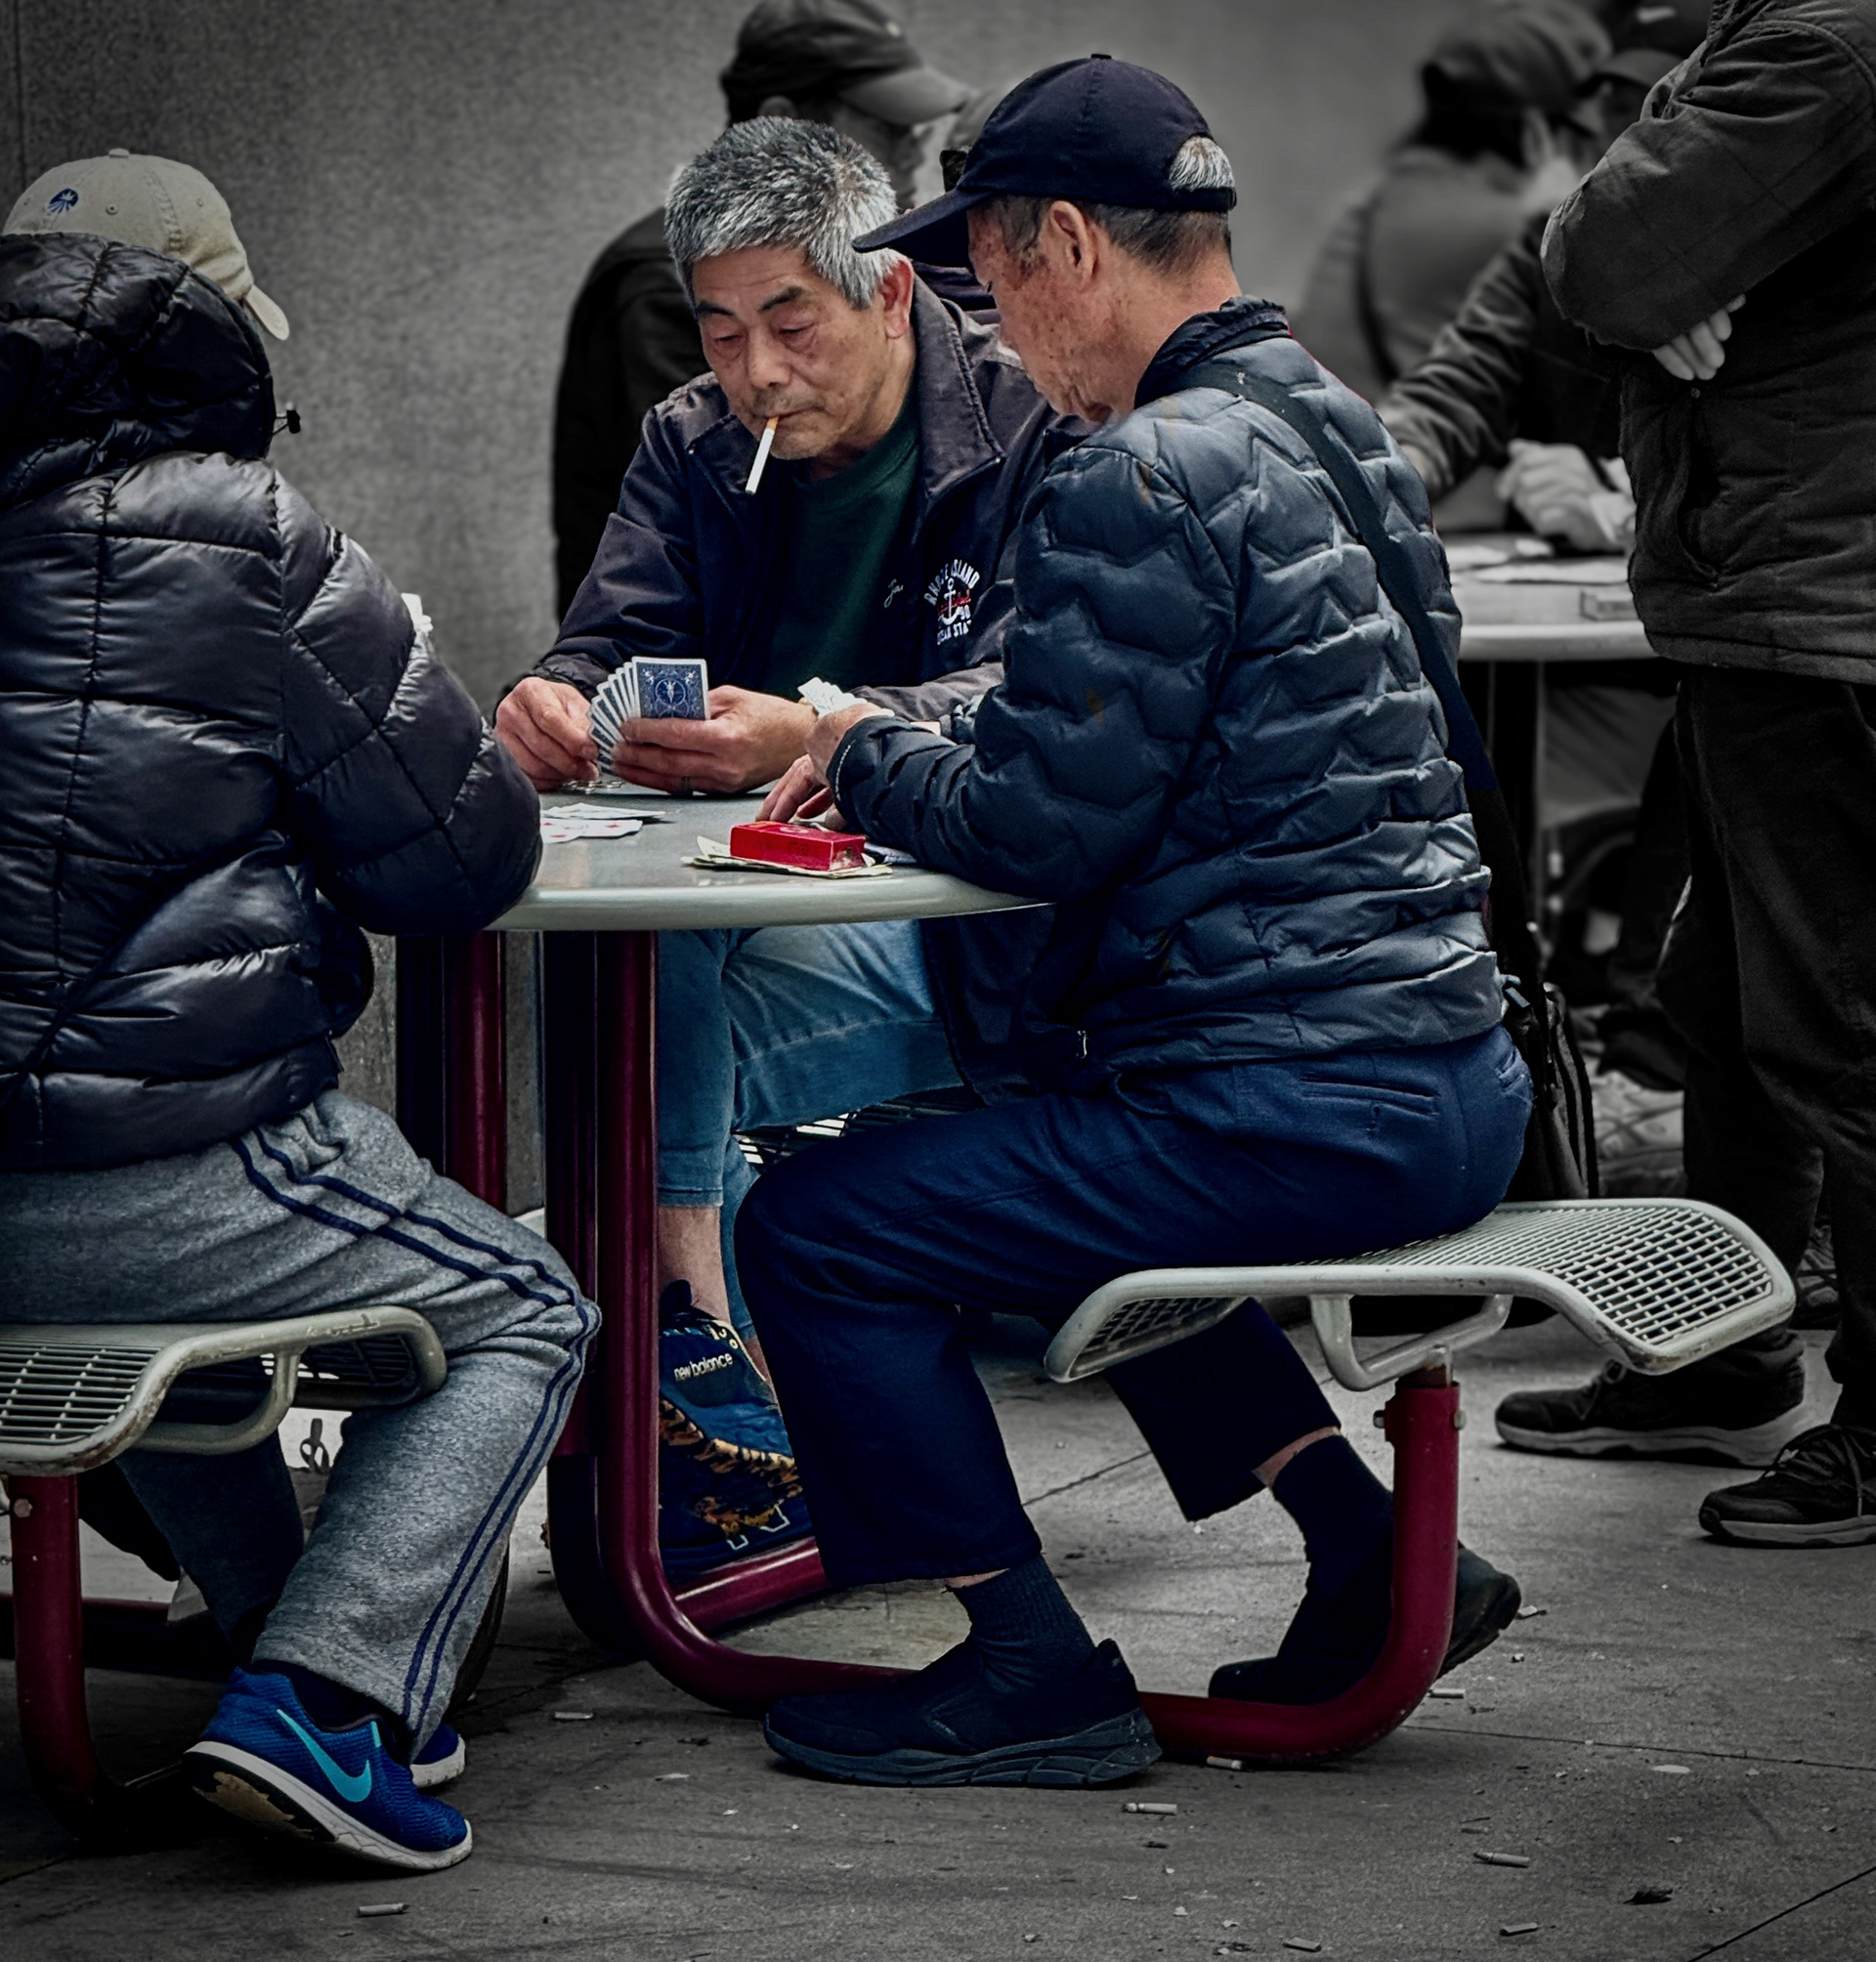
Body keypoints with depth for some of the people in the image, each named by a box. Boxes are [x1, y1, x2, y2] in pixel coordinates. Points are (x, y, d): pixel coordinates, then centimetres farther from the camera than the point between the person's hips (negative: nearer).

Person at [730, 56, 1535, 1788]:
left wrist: (869, 753, 3)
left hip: (1294, 1112, -10)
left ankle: (1034, 1676, 5)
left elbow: (1041, 827, -16)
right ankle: (1368, 1545, 25)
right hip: (1460, 1079, 10)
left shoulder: (1142, 483, -16)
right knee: (1054, 1182, 34)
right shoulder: (1345, 428, 15)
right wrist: (898, 752, 15)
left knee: (813, 1233, -2)